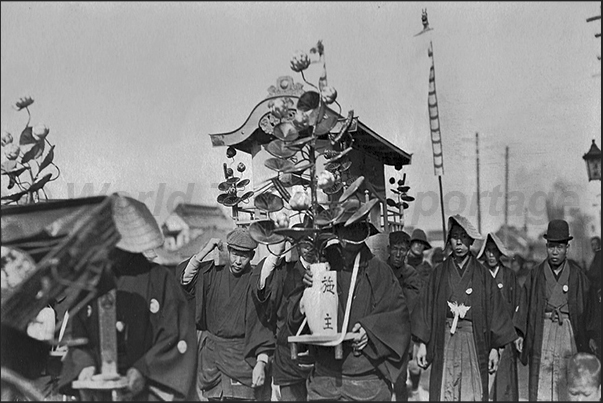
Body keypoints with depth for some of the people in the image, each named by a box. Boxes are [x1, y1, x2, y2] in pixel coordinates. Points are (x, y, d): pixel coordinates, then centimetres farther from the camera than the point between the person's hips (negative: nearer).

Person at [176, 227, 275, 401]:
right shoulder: (213, 273, 5)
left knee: (241, 396, -11)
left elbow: (264, 324, -10)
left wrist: (261, 363, -16)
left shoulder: (256, 281, -7)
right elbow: (183, 279, -5)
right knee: (213, 397, 5)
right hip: (211, 351, 3)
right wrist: (204, 251, -10)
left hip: (242, 354, -3)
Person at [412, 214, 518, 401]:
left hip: (474, 342, 0)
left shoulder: (482, 275, 5)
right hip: (445, 342, 0)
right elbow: (426, 307, 5)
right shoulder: (439, 272, 6)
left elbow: (494, 309, 4)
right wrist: (422, 343, -1)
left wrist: (494, 347, -1)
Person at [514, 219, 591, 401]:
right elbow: (525, 305, 6)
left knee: (567, 383, 0)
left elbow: (585, 309, 5)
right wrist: (520, 334, -1)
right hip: (541, 332, 0)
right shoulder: (535, 274, 6)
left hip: (569, 331, 0)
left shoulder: (577, 275, 5)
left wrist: (589, 339, -1)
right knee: (539, 384, 0)